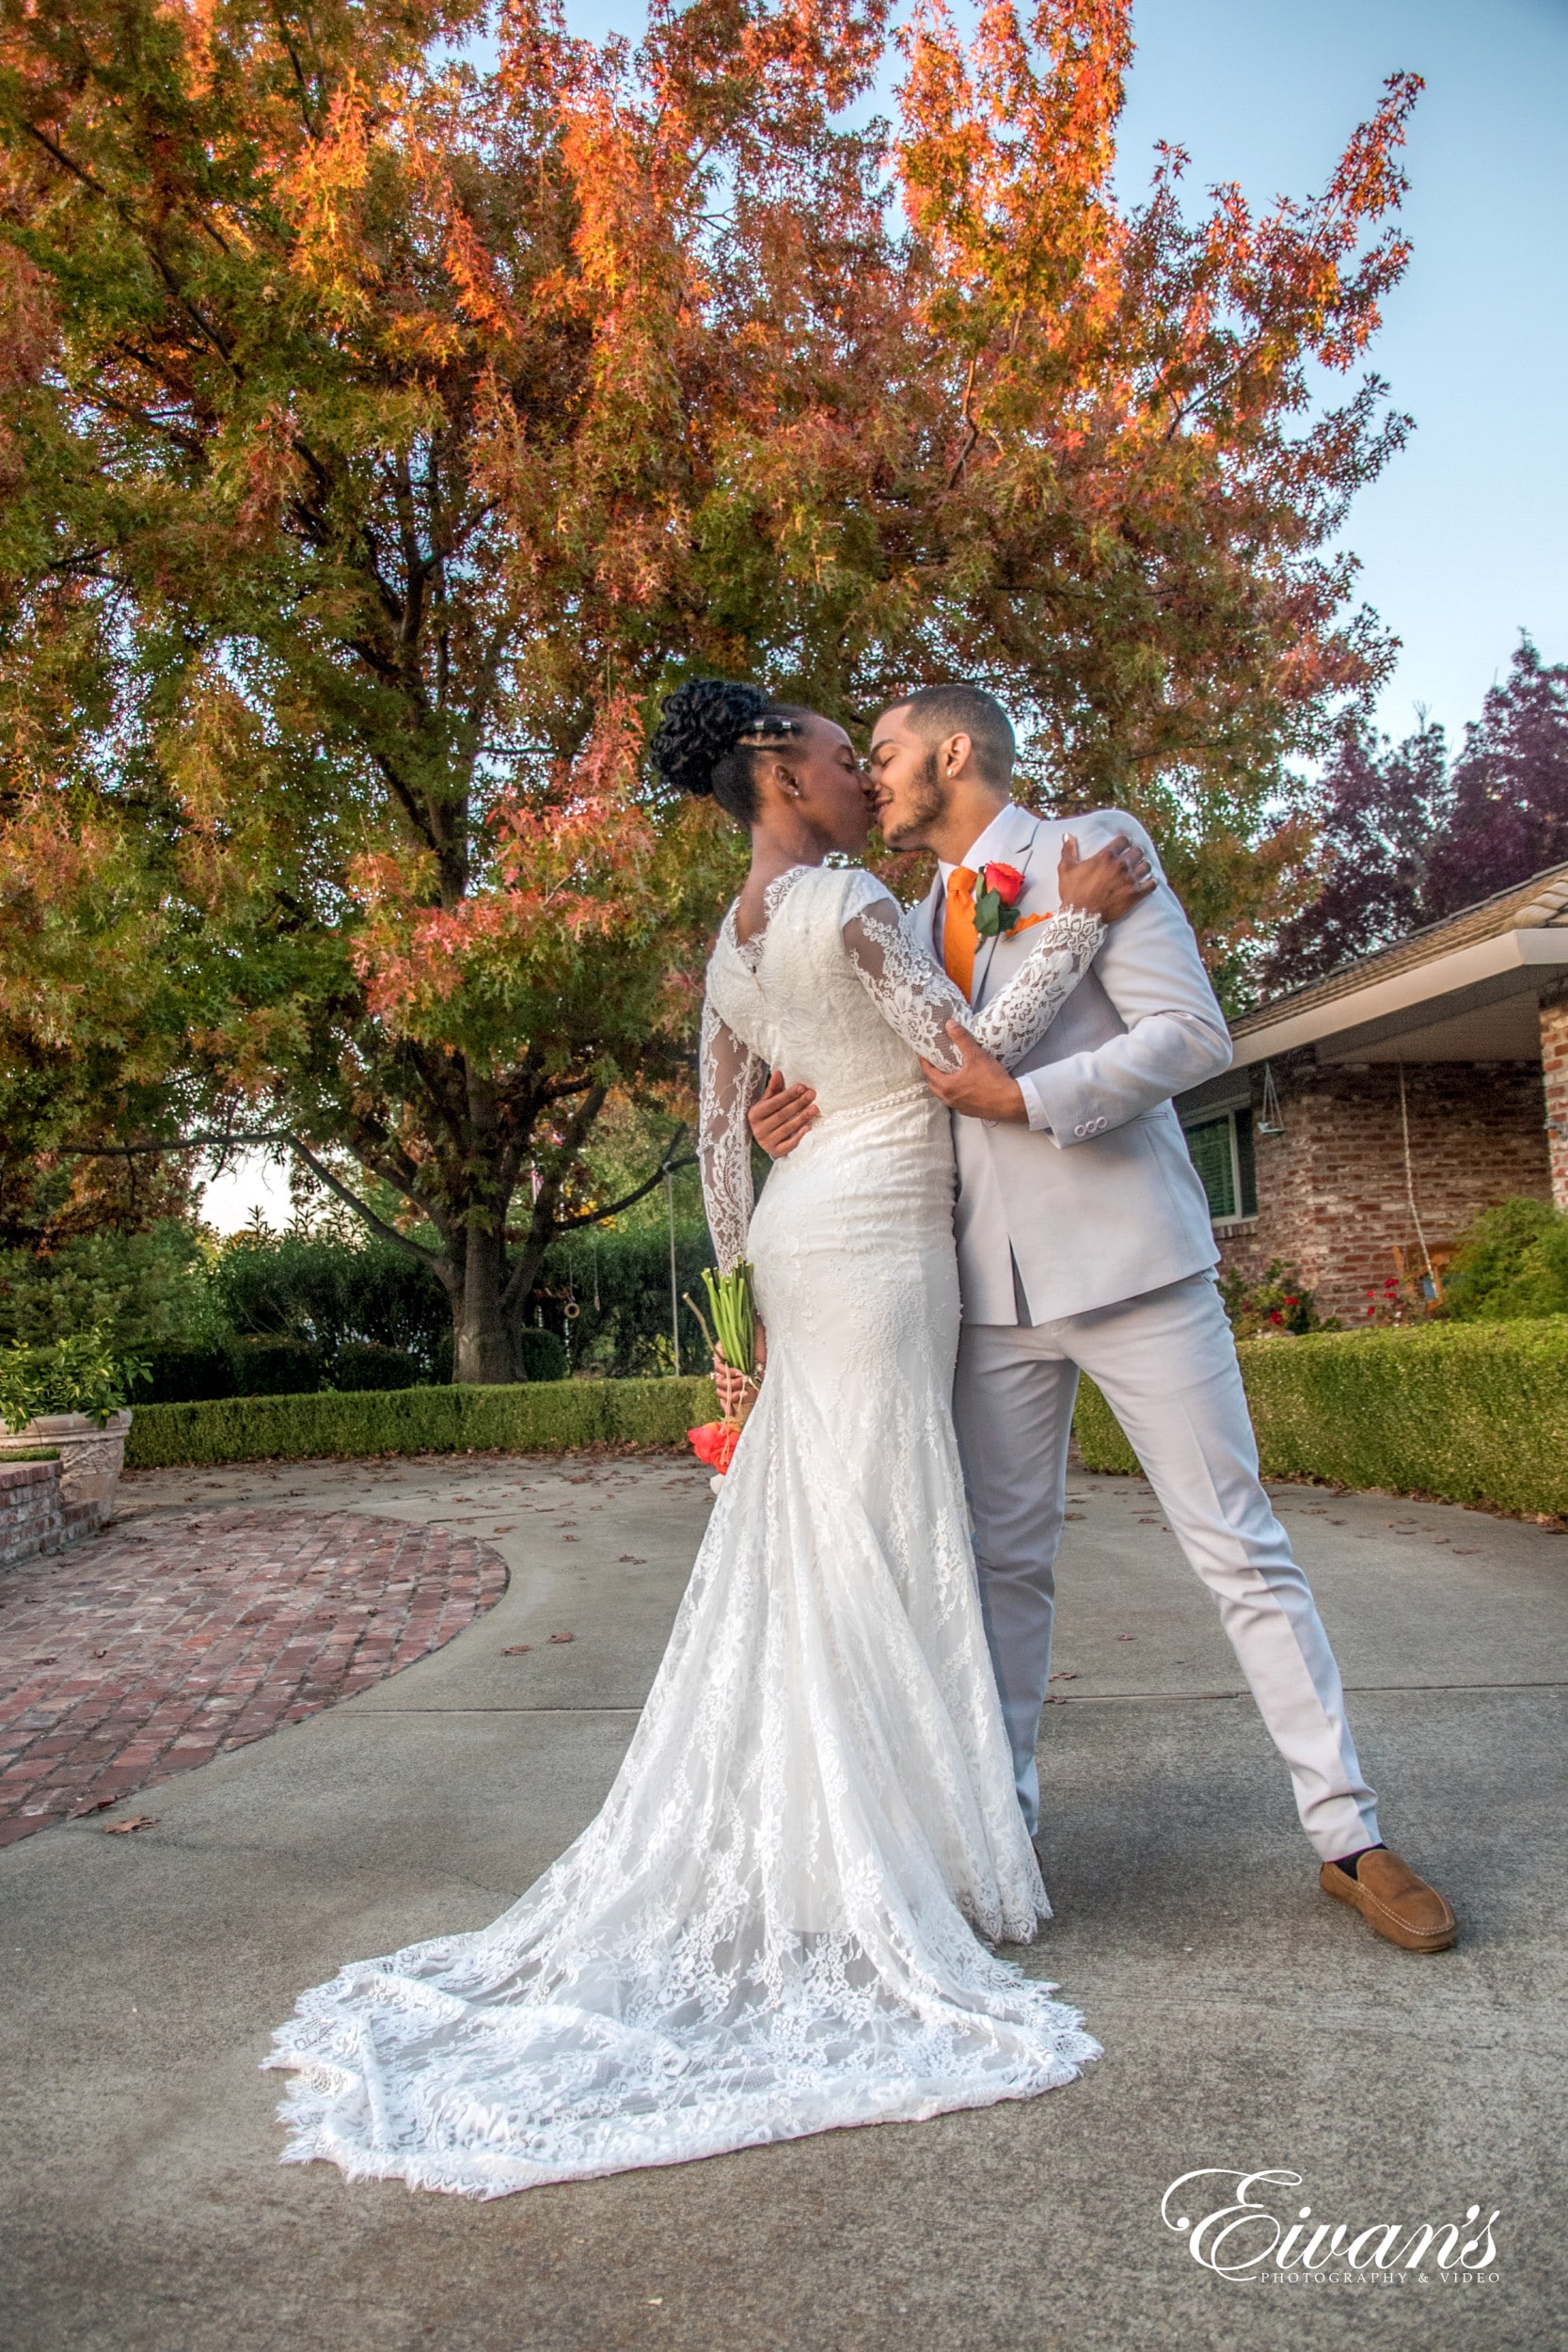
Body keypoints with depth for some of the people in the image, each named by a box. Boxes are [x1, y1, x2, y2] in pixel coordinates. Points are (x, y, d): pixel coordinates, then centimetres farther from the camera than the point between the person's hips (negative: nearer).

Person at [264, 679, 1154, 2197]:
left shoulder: (731, 943, 13)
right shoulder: (843, 903, -14)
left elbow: (720, 1132, 15)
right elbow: (972, 1051, -16)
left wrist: (745, 1281, 20)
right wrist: (1077, 920, -8)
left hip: (803, 1236, 9)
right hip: (872, 1237, -9)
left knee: (798, 1540, 13)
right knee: (867, 1539, -3)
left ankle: (766, 1856, 24)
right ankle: (865, 1879, 10)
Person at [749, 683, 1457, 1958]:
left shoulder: (1094, 846, 1)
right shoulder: (917, 922, 19)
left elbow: (1192, 1034, -9)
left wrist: (1022, 1099, -15)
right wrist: (821, 1107, 2)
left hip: (1128, 1256, -5)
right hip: (995, 1279, 5)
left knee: (1239, 1543, 1)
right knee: (1009, 1558, 10)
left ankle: (1349, 1837, 14)